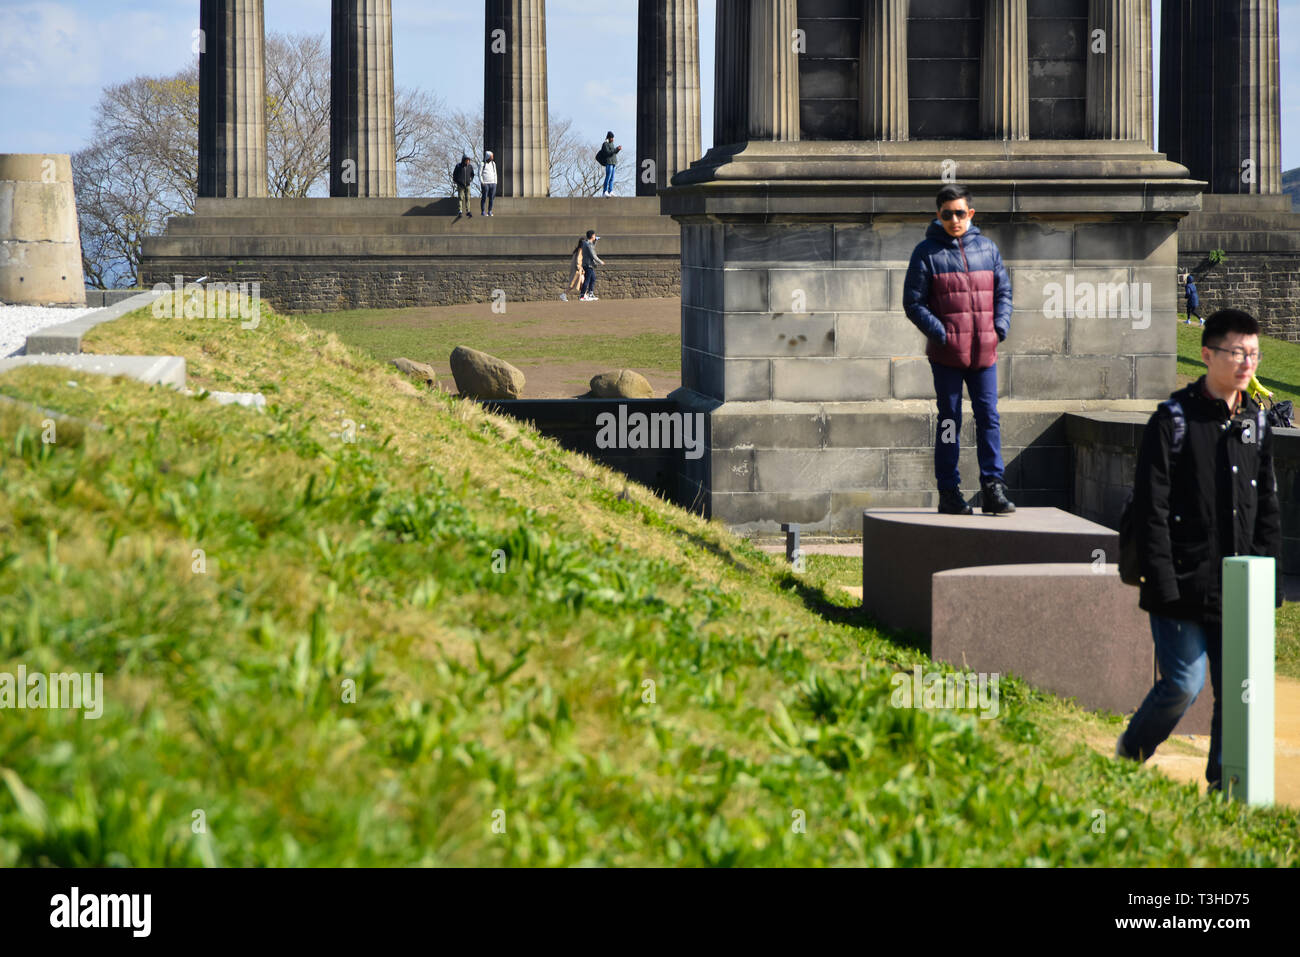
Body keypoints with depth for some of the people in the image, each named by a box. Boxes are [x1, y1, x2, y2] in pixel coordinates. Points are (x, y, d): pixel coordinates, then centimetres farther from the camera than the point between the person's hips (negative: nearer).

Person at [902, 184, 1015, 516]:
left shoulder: (987, 248, 9)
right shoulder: (927, 252, -1)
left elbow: (1003, 291, 15)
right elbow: (913, 302, -2)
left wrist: (1001, 325, -1)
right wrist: (938, 331, -13)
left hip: (984, 351, 3)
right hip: (946, 353, -2)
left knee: (988, 417, 0)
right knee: (950, 422, 3)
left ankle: (993, 488, 3)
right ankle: (949, 492, 8)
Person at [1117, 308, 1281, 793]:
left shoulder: (1256, 422, 11)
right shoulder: (1174, 420, -6)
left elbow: (1268, 511, 17)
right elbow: (1151, 510, -9)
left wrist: (1268, 581, 9)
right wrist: (1163, 584, -14)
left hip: (1238, 590, 5)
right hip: (1184, 585, -5)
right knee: (1184, 684, -8)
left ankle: (1224, 787, 13)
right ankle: (1125, 762, 15)